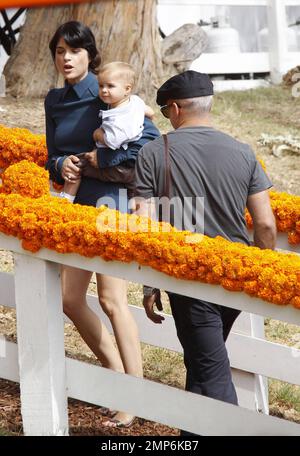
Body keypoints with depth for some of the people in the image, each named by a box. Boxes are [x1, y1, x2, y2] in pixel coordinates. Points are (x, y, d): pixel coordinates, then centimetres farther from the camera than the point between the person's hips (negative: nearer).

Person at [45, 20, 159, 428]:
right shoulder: (54, 101, 11)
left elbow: (151, 140, -16)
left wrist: (102, 159, -17)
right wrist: (61, 166, -5)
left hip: (110, 199, -8)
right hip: (78, 203, 8)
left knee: (111, 299, -11)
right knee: (70, 299, 8)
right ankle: (118, 374, 22)